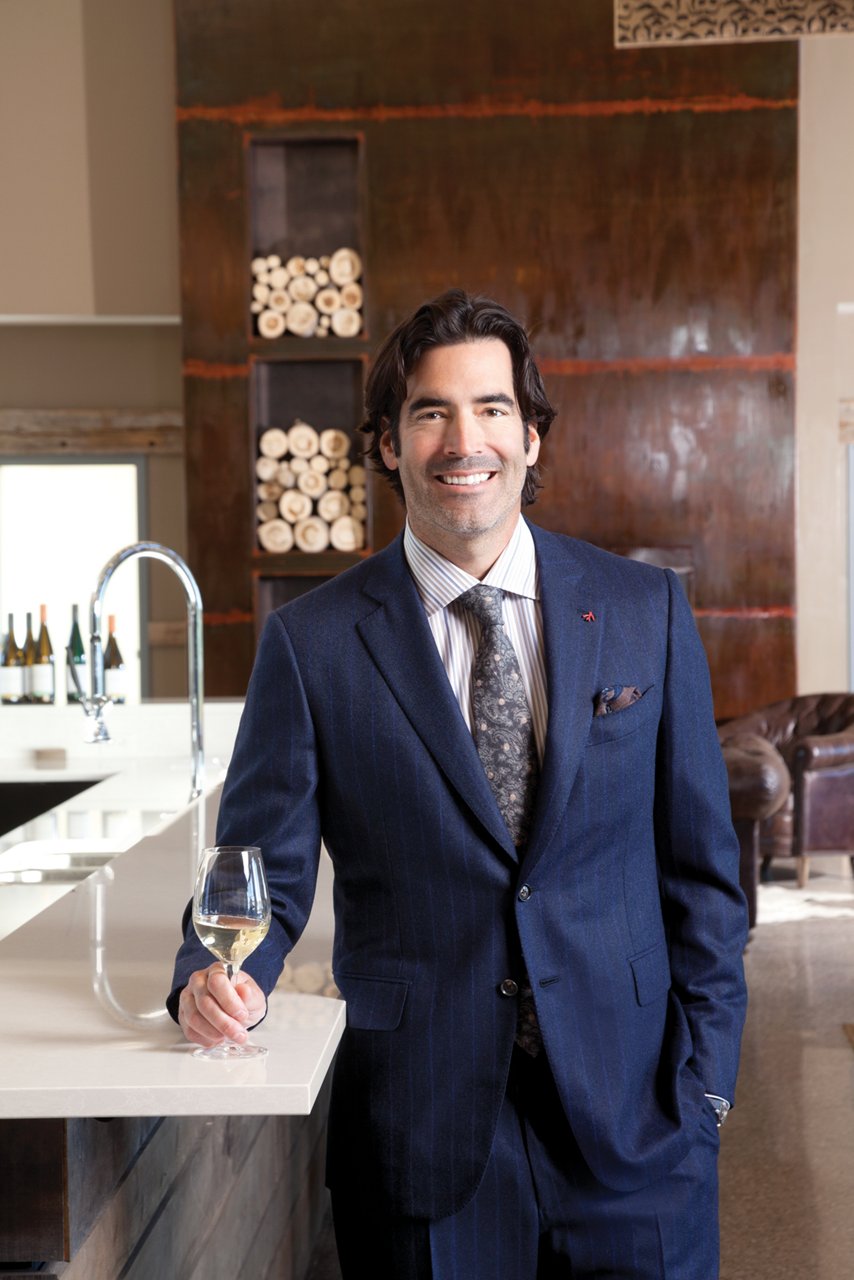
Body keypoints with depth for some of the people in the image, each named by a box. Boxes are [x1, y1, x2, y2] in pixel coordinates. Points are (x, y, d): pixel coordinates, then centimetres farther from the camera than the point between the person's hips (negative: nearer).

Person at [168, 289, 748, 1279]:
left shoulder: (646, 610, 1)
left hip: (631, 1108, 2)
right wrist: (220, 976, -20)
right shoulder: (312, 642, -4)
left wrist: (705, 1076, 0)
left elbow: (700, 865, 4)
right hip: (422, 1117, -1)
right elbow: (264, 870, 0)